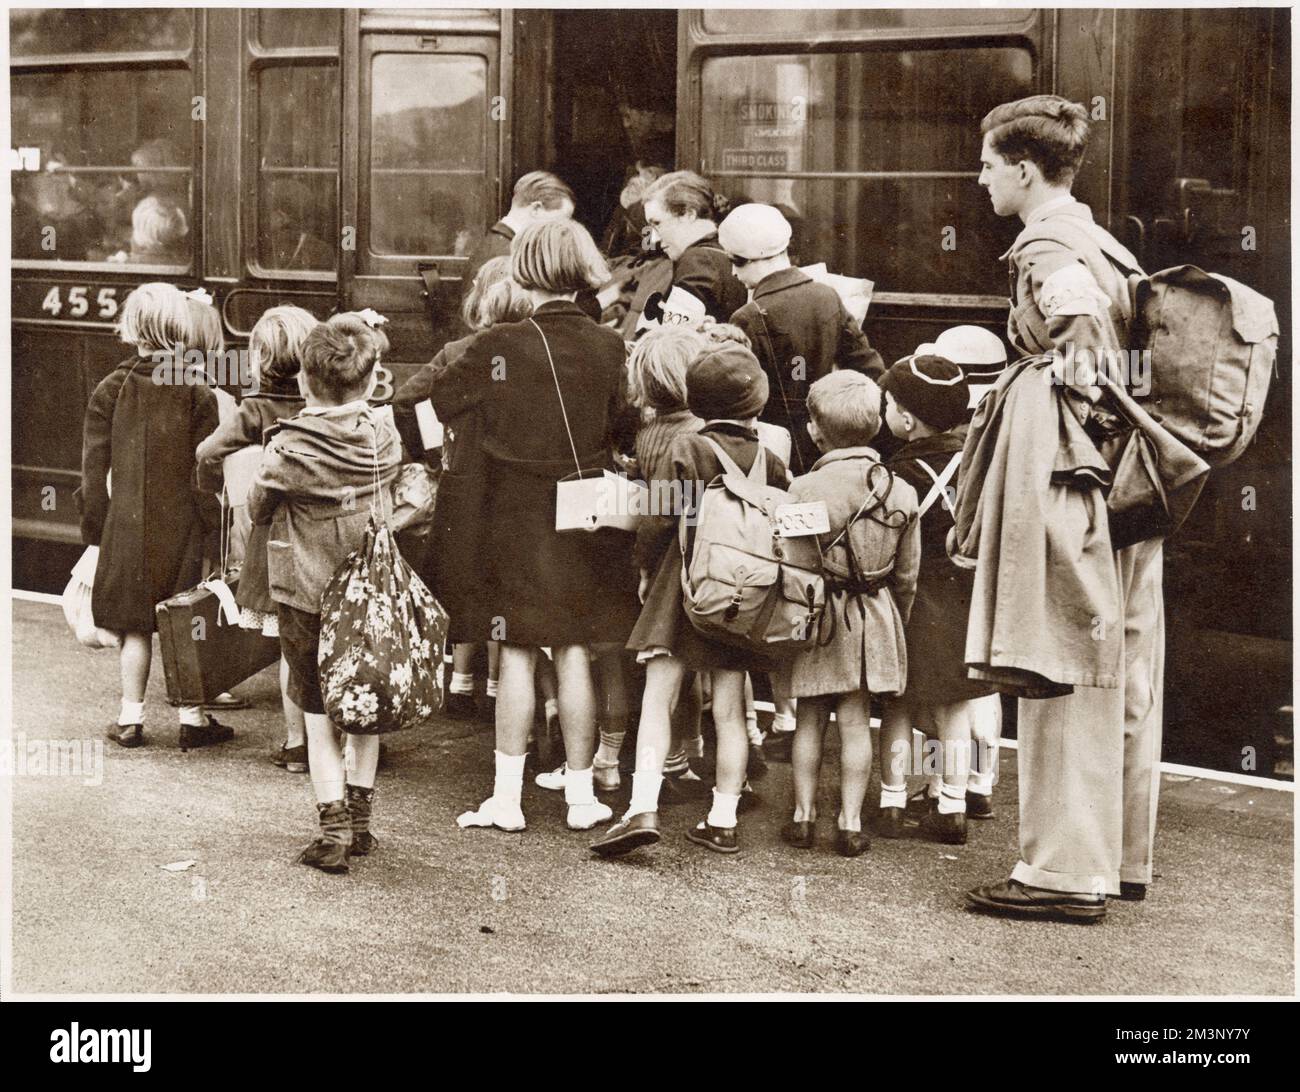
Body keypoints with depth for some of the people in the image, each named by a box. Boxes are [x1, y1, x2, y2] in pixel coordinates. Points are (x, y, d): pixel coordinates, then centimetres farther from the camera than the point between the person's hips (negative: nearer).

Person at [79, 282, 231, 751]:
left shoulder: (111, 390, -3)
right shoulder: (196, 393, -7)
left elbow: (95, 466, 0)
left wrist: (94, 525, 8)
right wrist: (214, 523, 1)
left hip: (127, 524, 1)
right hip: (182, 524, -1)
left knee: (136, 626, 11)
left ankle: (131, 718, 15)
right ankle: (192, 718, 12)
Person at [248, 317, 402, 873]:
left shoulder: (288, 447, -16)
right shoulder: (385, 437, -6)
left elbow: (258, 509, -1)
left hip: (305, 597, -3)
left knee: (320, 720, 4)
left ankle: (332, 831, 1)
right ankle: (360, 821, 21)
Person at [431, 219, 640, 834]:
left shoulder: (499, 347, -11)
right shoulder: (607, 347, -5)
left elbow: (433, 408, -4)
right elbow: (626, 428, -1)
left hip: (518, 519, -2)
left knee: (517, 654, 6)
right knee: (574, 654, 8)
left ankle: (507, 798, 9)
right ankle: (581, 796, 14)